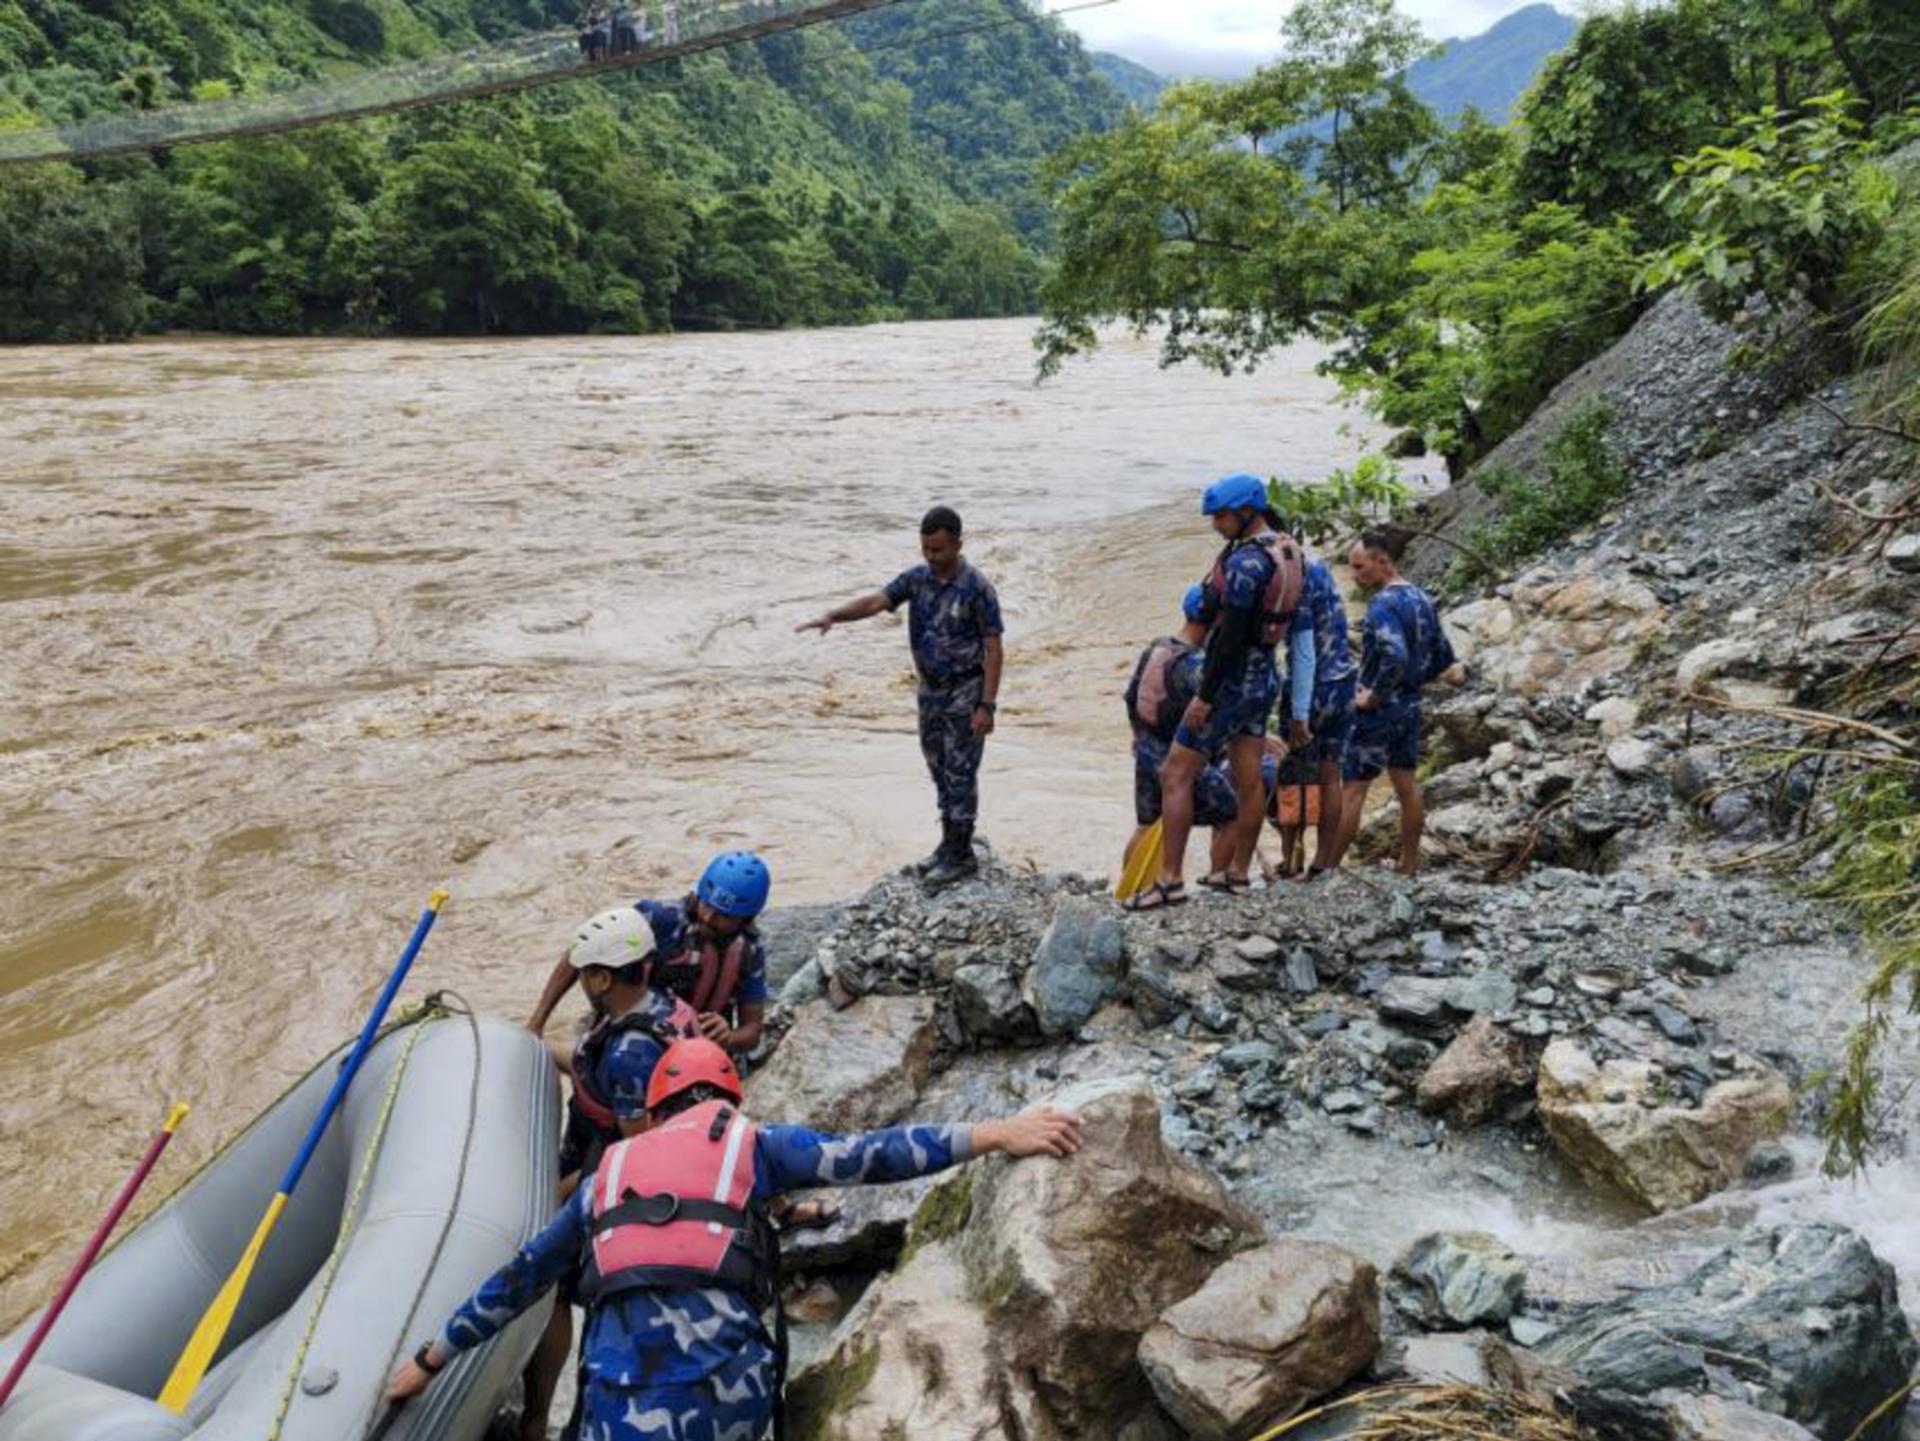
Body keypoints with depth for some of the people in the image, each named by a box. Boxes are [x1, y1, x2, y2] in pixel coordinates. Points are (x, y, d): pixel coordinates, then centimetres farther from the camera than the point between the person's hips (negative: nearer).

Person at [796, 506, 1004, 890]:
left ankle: (961, 855, 10)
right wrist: (833, 616, -30)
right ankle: (950, 845, 27)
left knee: (960, 773, -1)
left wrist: (987, 705, -18)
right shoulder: (916, 579, 0)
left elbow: (993, 648, -15)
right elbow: (875, 602, -11)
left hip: (965, 694, -6)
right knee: (940, 772, 14)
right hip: (930, 691, 6)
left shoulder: (976, 588, -16)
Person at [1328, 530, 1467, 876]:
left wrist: (1373, 695, -22)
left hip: (1378, 710, -8)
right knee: (1407, 785, 15)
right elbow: (1444, 658, 12)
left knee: (1353, 789, -3)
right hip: (1411, 707, 9)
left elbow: (1395, 656, -34)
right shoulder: (1423, 600, 7)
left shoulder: (1383, 604, -20)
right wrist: (1415, 681, 13)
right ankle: (1409, 863, 24)